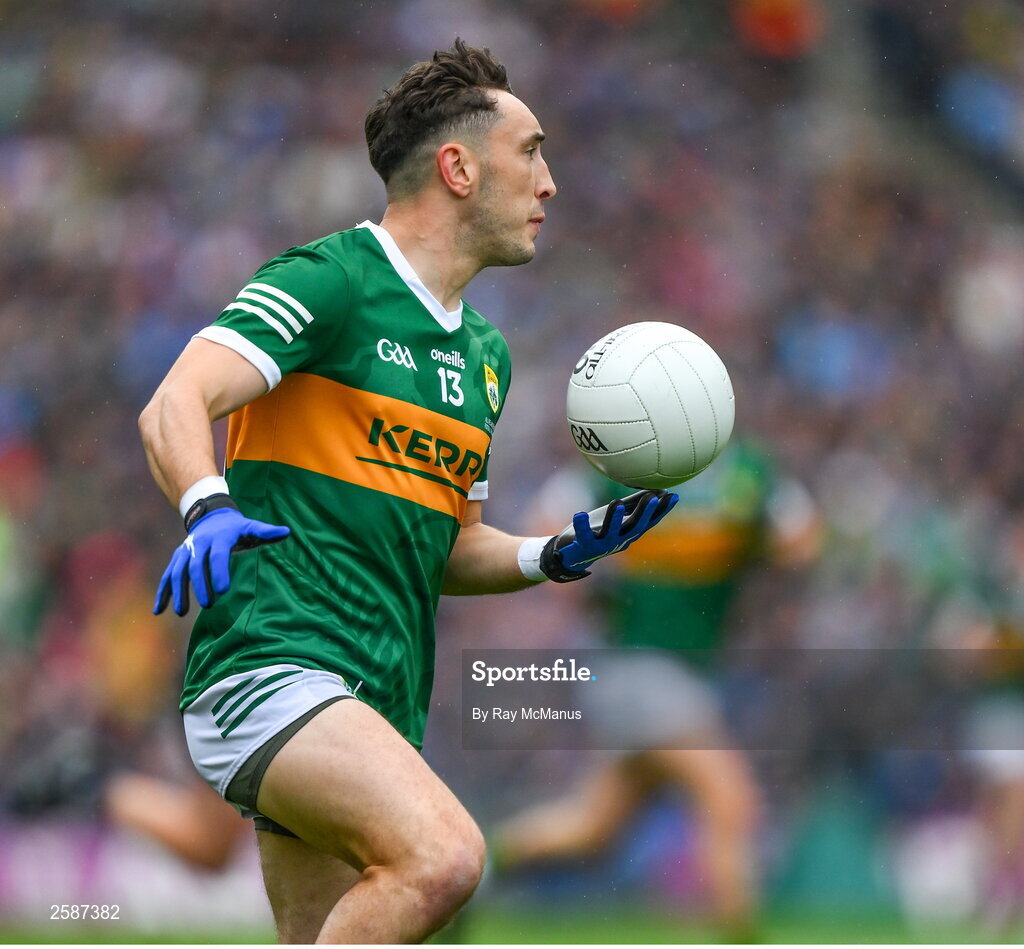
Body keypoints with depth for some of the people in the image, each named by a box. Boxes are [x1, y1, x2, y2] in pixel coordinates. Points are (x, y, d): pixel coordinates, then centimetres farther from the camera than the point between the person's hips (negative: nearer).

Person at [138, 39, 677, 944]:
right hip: (273, 662, -9)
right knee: (443, 853, -30)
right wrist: (209, 507, -38)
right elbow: (174, 406, -18)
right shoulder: (329, 282, -5)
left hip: (384, 701, 9)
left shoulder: (484, 352, 21)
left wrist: (556, 557, 10)